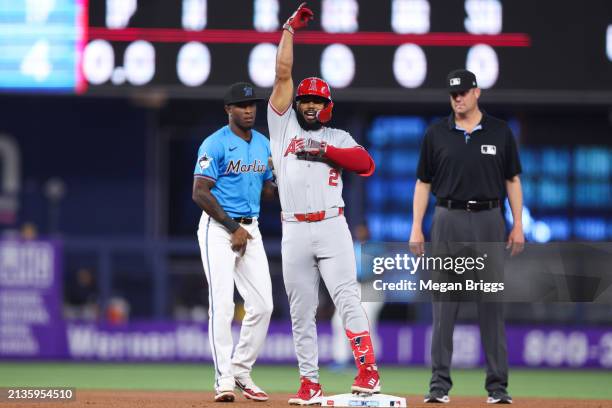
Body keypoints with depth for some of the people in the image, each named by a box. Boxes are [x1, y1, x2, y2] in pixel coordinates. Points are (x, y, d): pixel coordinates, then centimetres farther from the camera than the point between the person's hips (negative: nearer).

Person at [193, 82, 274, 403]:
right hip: (219, 228, -6)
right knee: (222, 306, -11)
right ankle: (224, 380, -7)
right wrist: (234, 228, -15)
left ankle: (241, 371, 15)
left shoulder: (264, 145, 11)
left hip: (250, 228, 6)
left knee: (262, 305, 1)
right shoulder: (215, 144, -10)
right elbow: (200, 193, -14)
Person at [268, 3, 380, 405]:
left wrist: (326, 150, -10)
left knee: (347, 299, -11)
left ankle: (369, 371, -15)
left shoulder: (338, 138, 13)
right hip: (295, 232, 2)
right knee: (301, 311, 2)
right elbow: (283, 74, 9)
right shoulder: (283, 126, 14)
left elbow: (367, 164, -3)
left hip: (332, 227, -2)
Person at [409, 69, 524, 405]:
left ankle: (497, 385, 5)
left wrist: (518, 225, 0)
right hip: (449, 220, 0)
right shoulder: (436, 134, 5)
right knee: (444, 305, -2)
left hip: (489, 220, 0)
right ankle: (440, 383, 1)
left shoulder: (500, 132, 5)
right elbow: (423, 183, 7)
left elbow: (512, 180, 8)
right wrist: (416, 228, 0)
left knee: (492, 305, 2)